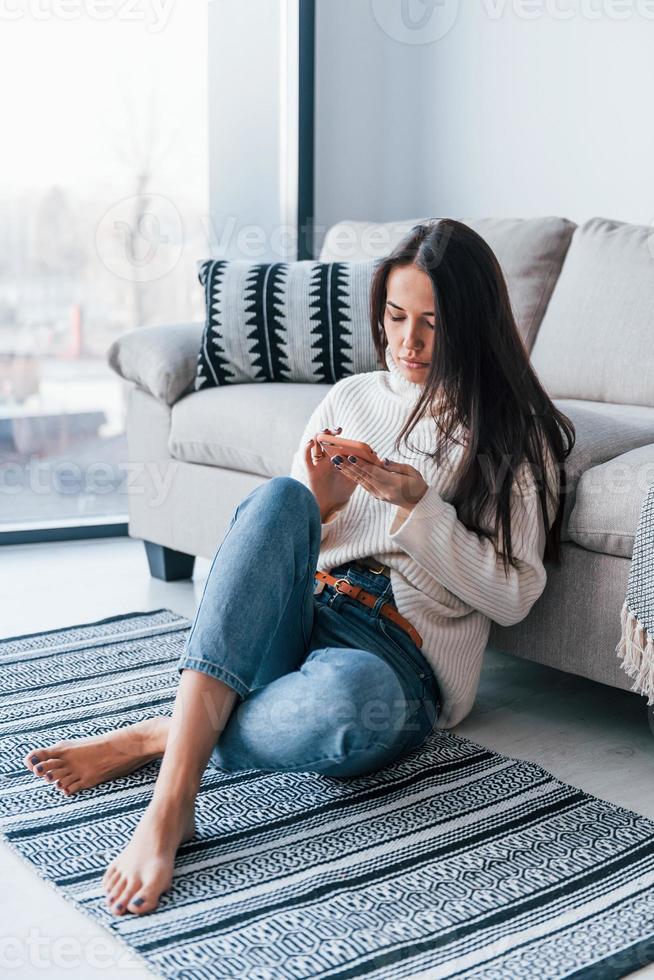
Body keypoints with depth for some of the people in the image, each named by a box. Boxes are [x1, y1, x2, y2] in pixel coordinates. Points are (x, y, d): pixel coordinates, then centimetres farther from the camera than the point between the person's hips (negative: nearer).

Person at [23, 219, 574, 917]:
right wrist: (318, 505, -7)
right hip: (294, 621, 4)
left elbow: (512, 596, 0)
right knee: (279, 497, -32)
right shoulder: (351, 397, 17)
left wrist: (418, 503, -11)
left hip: (399, 661, -3)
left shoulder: (519, 437, 8)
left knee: (351, 696, -43)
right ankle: (171, 802, -36)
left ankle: (155, 736, -17)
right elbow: (272, 538, 16)